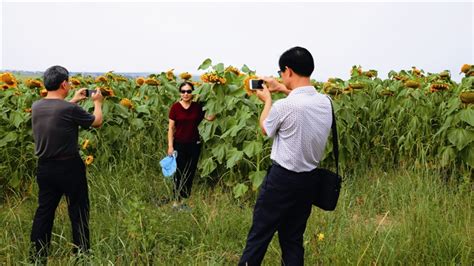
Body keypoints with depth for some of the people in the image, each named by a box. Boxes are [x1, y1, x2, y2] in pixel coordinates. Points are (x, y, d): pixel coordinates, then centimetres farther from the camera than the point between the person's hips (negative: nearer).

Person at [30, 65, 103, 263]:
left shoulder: (36, 107, -1)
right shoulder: (70, 109, -21)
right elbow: (97, 122, -4)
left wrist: (74, 100, 27)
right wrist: (97, 102, 13)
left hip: (44, 168, 6)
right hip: (69, 168, -6)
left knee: (44, 212, 15)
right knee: (78, 213, 8)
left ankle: (37, 258, 22)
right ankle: (81, 255, 17)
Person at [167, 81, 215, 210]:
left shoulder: (197, 106, 1)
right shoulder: (175, 107, -6)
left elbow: (210, 118, -1)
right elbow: (171, 128, -3)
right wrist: (170, 145, -8)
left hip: (194, 144, 3)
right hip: (179, 144, -3)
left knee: (190, 173, 8)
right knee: (180, 173, -3)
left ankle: (184, 199, 20)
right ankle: (177, 200, 8)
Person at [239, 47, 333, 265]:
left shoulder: (283, 106, -21)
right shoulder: (325, 102, -2)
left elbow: (265, 129, 1)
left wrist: (268, 100, 15)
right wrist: (283, 89, 26)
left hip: (282, 179, -6)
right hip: (308, 180, 6)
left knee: (259, 235, 4)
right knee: (293, 239, 15)